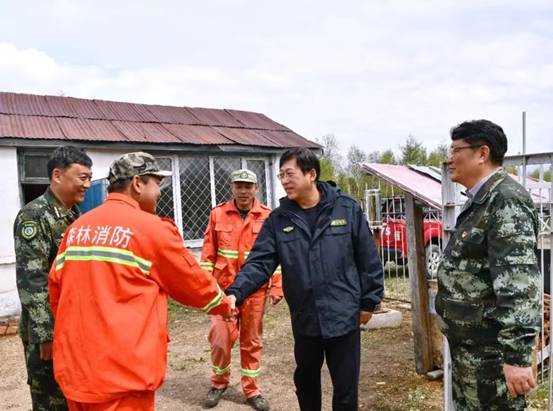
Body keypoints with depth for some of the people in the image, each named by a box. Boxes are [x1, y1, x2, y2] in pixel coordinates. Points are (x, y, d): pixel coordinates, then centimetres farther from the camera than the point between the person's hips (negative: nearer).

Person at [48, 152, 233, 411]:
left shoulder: (77, 227, 6)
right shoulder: (151, 228, -11)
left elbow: (55, 286, 10)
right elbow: (193, 282, -1)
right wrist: (224, 305, 18)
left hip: (73, 368, 7)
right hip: (121, 374, -6)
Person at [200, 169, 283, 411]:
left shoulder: (268, 216, 0)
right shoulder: (218, 214, 0)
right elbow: (208, 253, 3)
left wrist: (276, 287, -2)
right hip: (224, 288, 0)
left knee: (252, 341, 11)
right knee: (220, 338, 1)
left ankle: (251, 390, 28)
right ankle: (219, 383, 28)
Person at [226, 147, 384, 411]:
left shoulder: (348, 209, -8)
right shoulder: (278, 219, -2)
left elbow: (368, 260, -2)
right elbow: (259, 262, -8)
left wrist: (369, 301, 0)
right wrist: (236, 292, -23)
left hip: (344, 317, -2)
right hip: (304, 320, 3)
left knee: (346, 388, 12)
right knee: (305, 382, 23)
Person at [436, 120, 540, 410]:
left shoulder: (507, 200, -18)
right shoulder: (479, 201, 12)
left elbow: (519, 283, -26)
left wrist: (516, 356, -28)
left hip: (490, 349, -10)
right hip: (467, 344, 10)